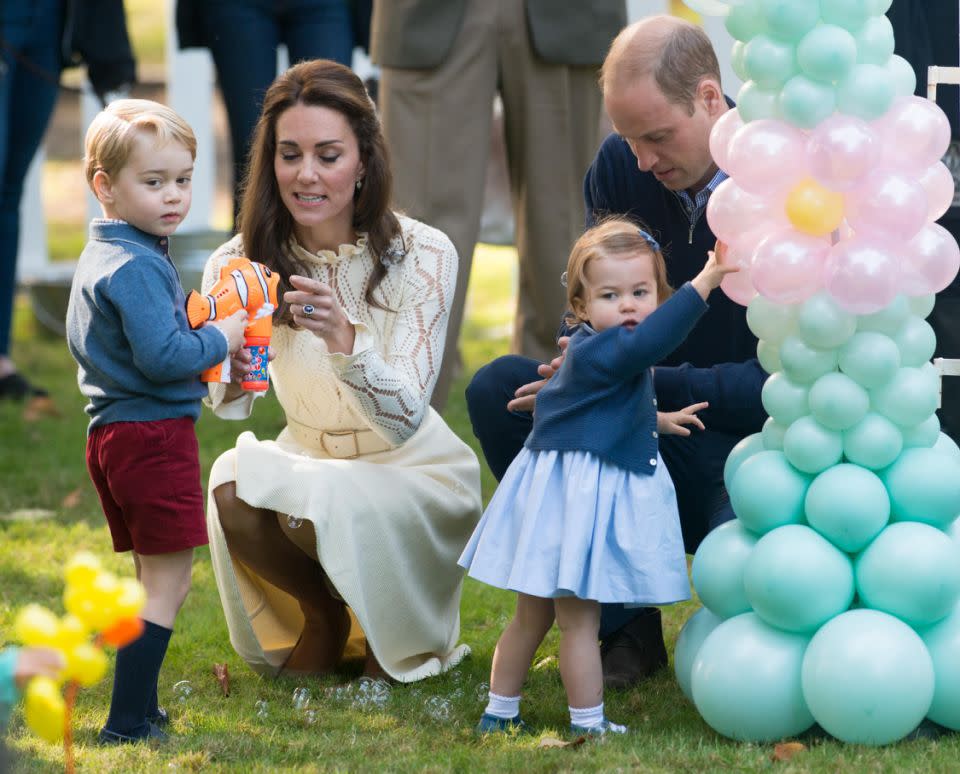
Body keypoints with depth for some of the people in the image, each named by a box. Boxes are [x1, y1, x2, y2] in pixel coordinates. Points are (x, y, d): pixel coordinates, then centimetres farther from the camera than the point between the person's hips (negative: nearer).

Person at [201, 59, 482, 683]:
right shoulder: (243, 262, -11)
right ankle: (322, 617, 2)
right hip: (310, 462, 3)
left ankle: (388, 631, 2)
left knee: (317, 506, -32)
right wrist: (229, 367, -50)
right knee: (233, 490, -29)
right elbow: (227, 405, -25)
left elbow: (406, 418, -28)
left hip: (413, 473, -3)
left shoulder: (423, 254, -19)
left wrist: (343, 338, -47)